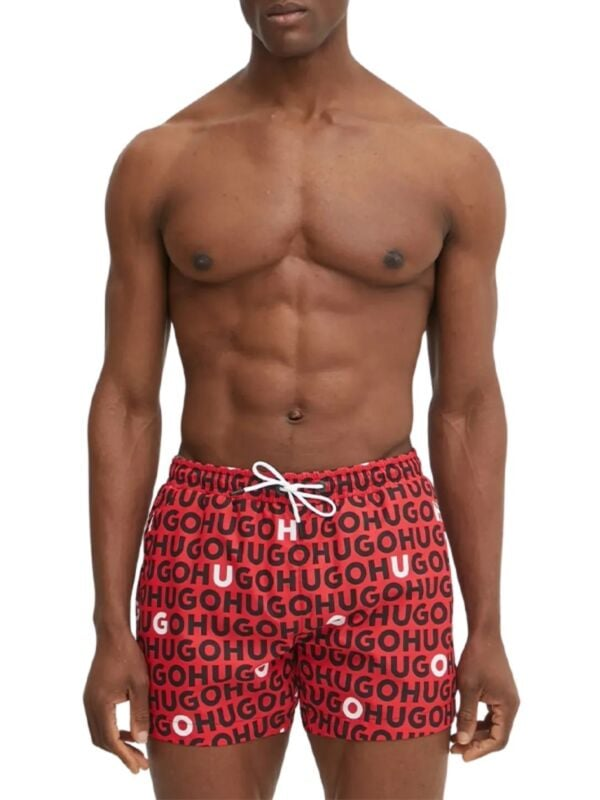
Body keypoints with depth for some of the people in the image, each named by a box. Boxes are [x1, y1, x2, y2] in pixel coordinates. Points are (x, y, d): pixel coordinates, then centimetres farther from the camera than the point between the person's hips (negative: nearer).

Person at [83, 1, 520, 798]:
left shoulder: (453, 163, 2)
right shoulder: (158, 160, 2)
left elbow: (467, 408, 5)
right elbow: (126, 404, 3)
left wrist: (487, 630, 3)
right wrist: (111, 630, -2)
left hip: (385, 556, 0)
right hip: (207, 557, 0)